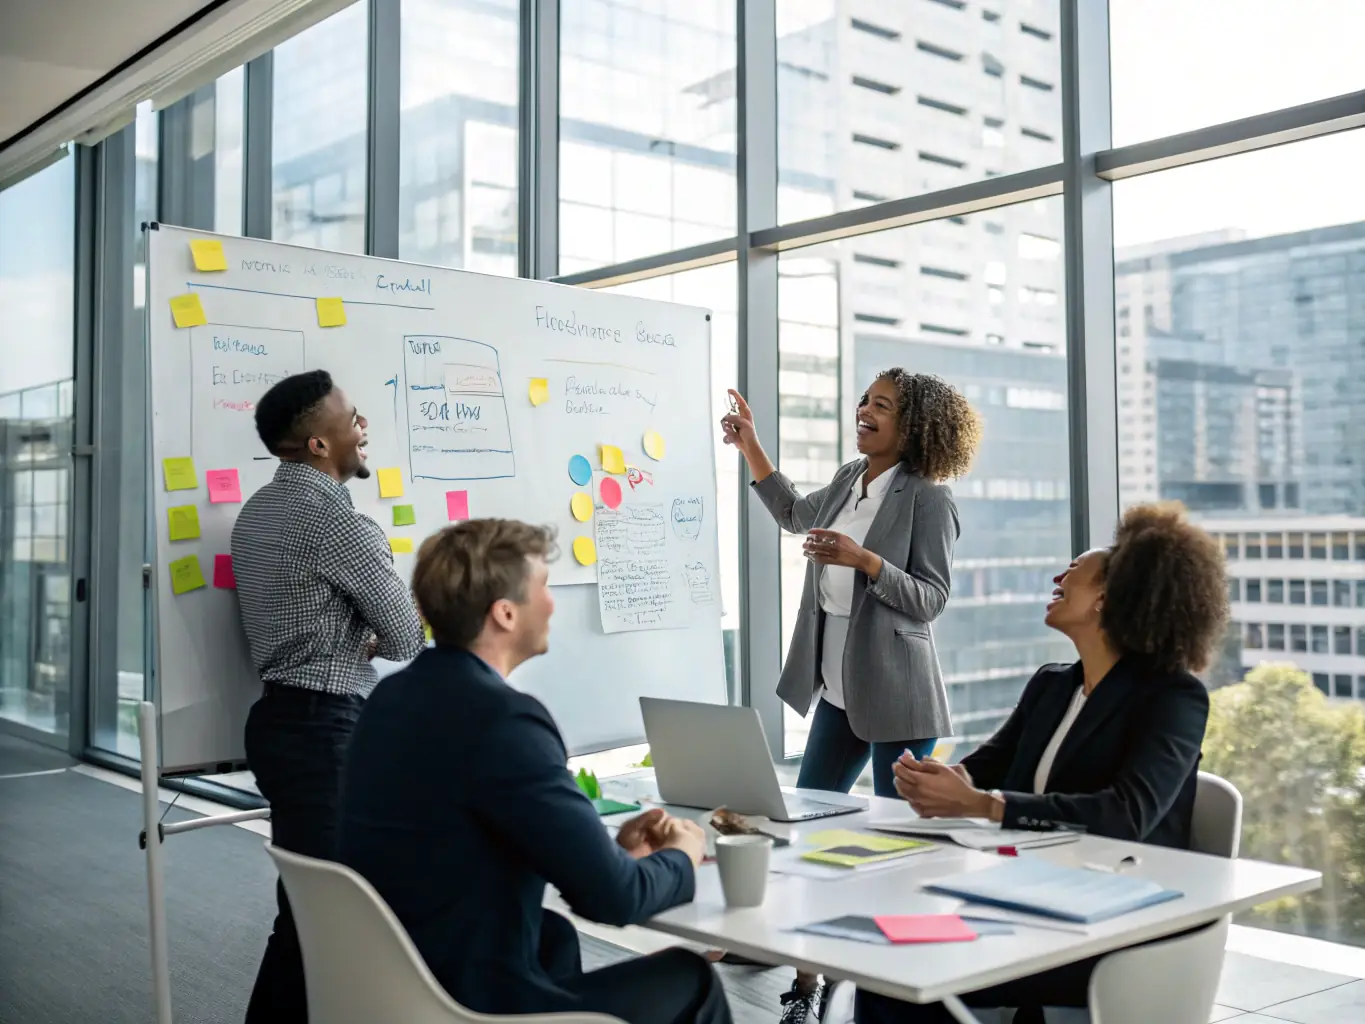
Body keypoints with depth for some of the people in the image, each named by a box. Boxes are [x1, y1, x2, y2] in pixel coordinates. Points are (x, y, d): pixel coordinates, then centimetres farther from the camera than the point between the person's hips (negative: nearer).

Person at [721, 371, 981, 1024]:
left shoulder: (928, 497, -12)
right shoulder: (849, 479, 9)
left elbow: (930, 599, -14)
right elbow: (794, 513, 28)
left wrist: (865, 560, -26)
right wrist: (750, 447, 21)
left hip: (897, 695, -7)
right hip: (838, 692, 8)